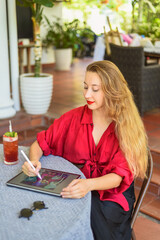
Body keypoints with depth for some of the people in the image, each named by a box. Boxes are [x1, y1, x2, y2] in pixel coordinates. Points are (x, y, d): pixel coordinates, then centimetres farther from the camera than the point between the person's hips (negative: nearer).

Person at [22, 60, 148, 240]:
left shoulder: (126, 126, -6)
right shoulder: (74, 117, 1)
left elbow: (119, 175, -13)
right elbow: (41, 143, 8)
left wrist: (89, 184, -33)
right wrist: (33, 161, -16)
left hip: (112, 193, -2)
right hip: (76, 189, 2)